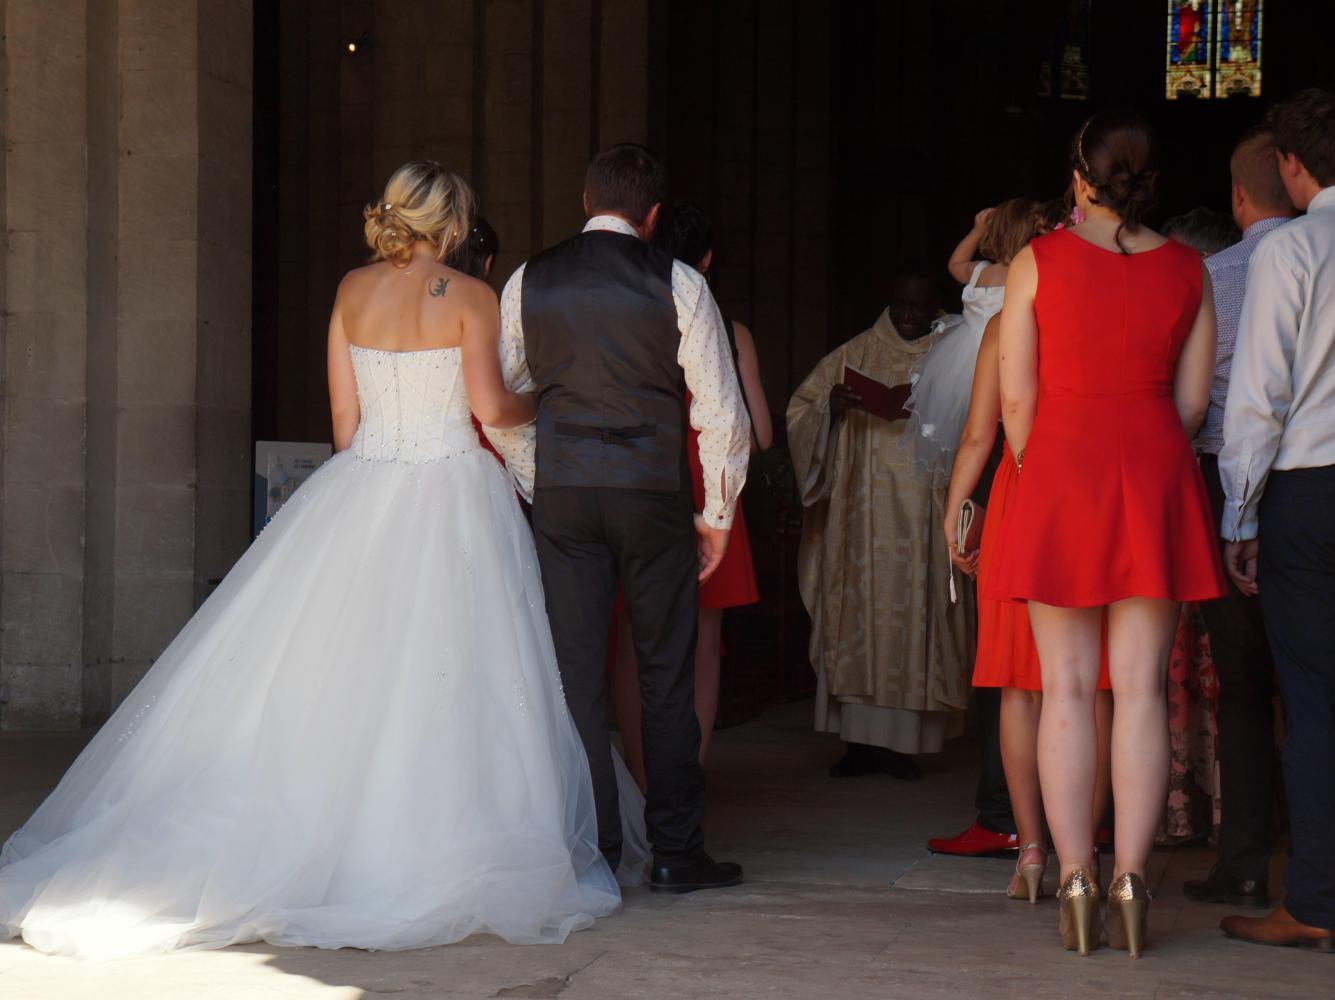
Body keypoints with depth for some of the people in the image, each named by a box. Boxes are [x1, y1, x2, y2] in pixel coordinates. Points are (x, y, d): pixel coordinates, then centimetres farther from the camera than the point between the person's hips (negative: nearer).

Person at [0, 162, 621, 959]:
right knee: (444, 676, -2)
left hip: (360, 488, 4)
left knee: (333, 675, 6)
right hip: (451, 498, -4)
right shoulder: (471, 296, -4)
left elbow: (345, 414, 8)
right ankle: (431, 855, -3)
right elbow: (489, 405, -12)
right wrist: (538, 406, 8)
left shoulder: (353, 291, 8)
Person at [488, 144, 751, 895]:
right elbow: (721, 411, -4)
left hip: (561, 493, 2)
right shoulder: (678, 283, -3)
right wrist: (718, 512, 6)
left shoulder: (529, 283, 5)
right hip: (655, 493, -2)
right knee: (667, 675, 7)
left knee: (577, 673, 5)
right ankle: (677, 852, 11)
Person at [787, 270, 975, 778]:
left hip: (923, 510, 0)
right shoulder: (855, 355, 11)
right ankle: (859, 740, -1)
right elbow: (800, 409, 7)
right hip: (863, 511, 1)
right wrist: (831, 408, -15)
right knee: (859, 614, -3)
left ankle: (904, 743, 0)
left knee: (914, 619, -4)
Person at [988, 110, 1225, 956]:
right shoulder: (1187, 270, 4)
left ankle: (1075, 884, 1)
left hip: (1061, 474, -1)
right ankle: (1130, 882, -2)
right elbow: (1192, 401, 5)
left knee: (1066, 690, 2)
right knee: (1141, 689, 1)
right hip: (1157, 476, 1)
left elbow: (1016, 397, -2)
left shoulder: (1038, 262, -2)